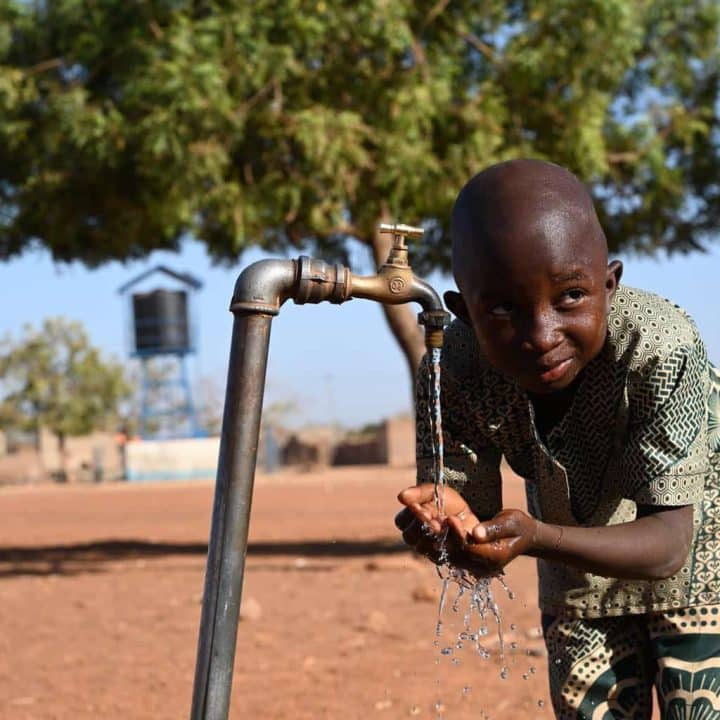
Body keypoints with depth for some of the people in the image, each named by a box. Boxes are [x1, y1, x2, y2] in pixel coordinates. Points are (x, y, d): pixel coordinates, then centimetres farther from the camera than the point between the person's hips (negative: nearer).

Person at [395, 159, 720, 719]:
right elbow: (481, 534, -23)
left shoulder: (663, 350, -39)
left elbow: (669, 544, -38)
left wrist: (534, 537, -56)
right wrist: (448, 522, -49)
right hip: (580, 583, 3)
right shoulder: (457, 372, -28)